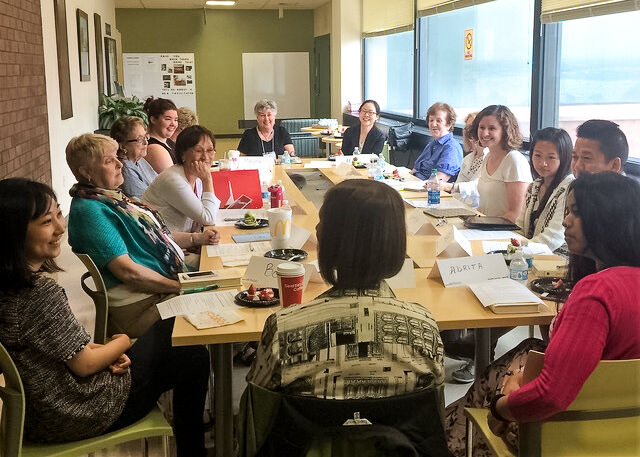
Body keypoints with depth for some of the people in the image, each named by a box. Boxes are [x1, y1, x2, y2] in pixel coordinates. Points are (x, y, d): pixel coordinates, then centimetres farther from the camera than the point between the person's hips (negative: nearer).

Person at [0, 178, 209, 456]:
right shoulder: (40, 292, -32)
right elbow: (84, 364, -22)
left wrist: (104, 350, -5)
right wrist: (123, 343, -3)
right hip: (76, 415, -9)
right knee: (193, 359, 7)